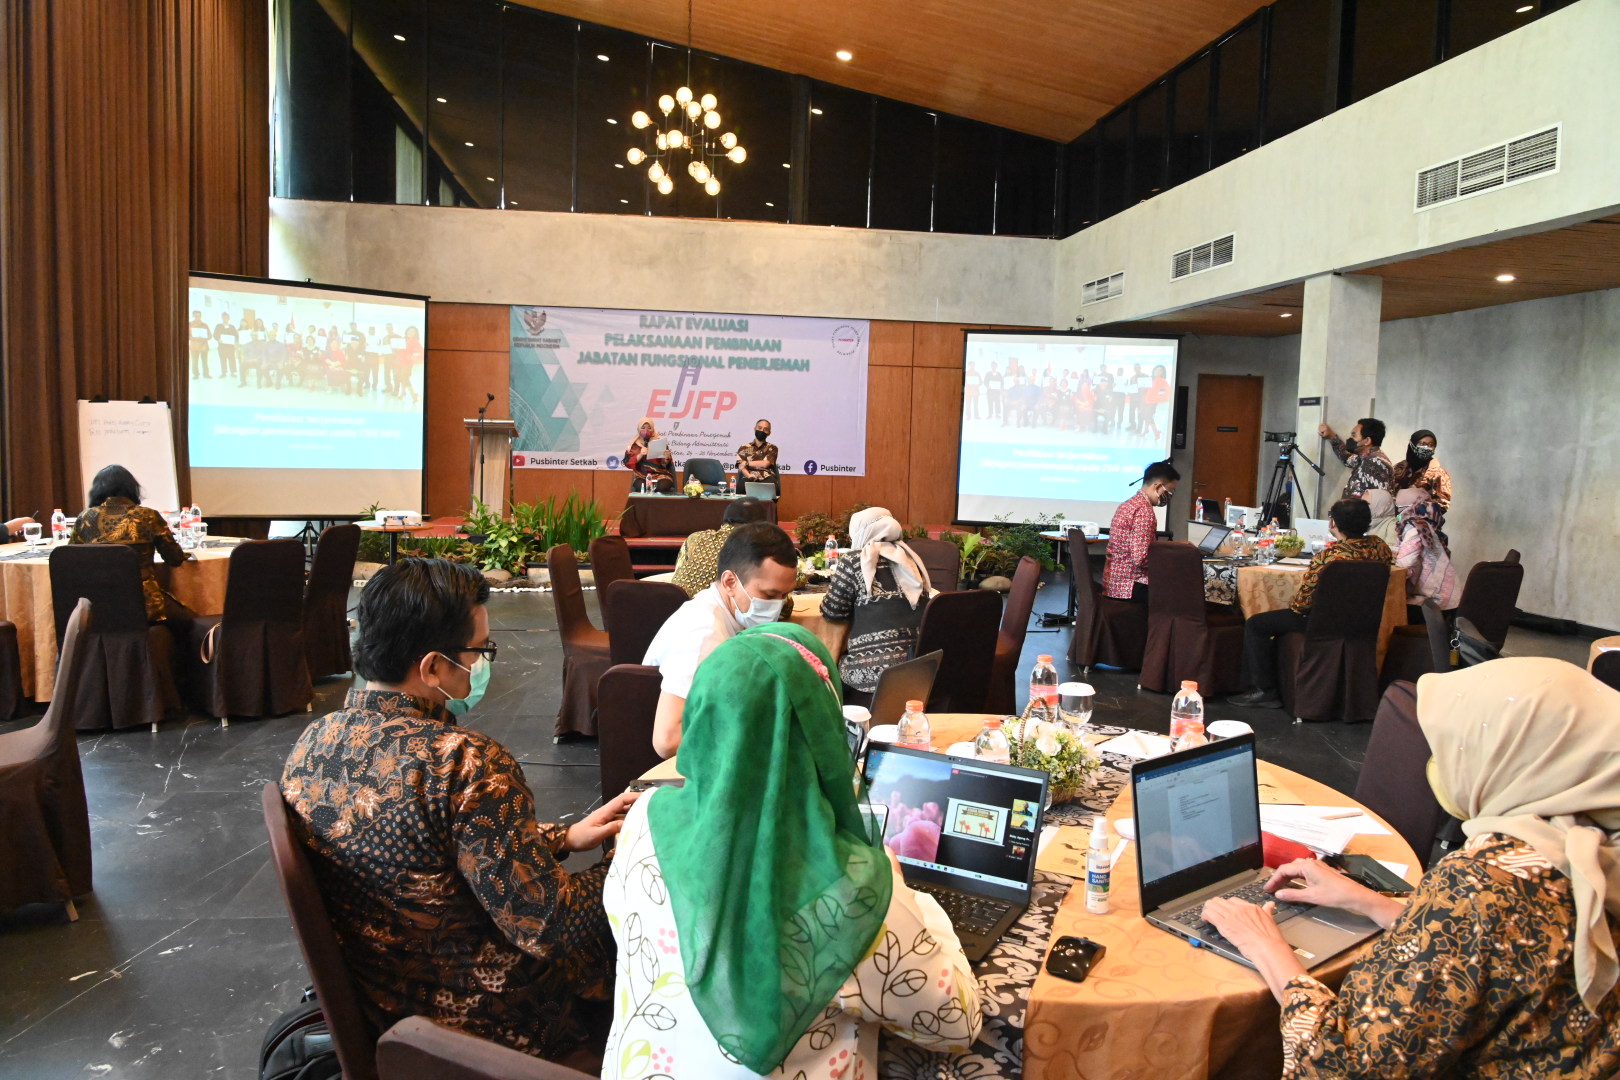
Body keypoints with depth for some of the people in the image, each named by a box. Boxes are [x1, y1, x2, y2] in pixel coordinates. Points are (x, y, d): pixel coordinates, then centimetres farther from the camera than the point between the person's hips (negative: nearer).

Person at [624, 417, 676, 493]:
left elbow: (665, 464, 1)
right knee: (641, 487, -33)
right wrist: (640, 455, -16)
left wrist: (666, 458, -22)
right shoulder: (634, 445, 9)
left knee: (662, 487, -34)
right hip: (642, 477, 1)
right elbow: (628, 463, -1)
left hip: (661, 476, 0)